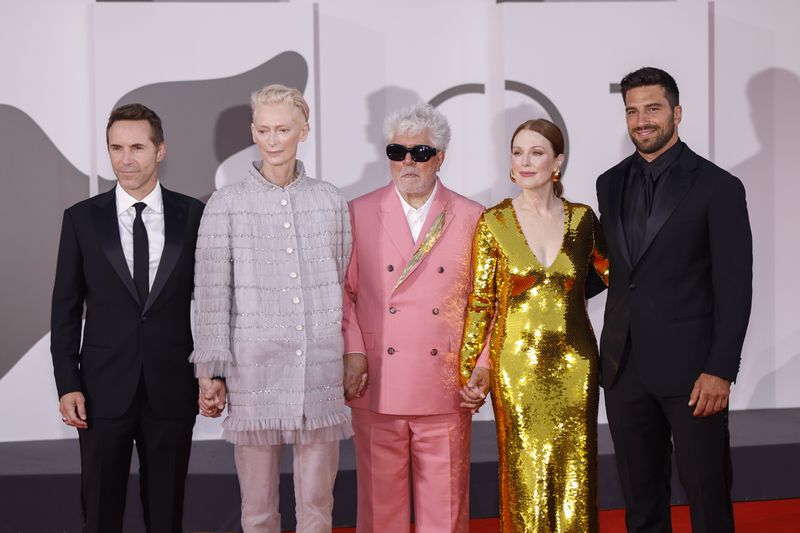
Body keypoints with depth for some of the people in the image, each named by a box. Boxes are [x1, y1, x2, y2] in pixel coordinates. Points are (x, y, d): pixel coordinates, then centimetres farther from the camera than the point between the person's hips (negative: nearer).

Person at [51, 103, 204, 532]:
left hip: (172, 390, 0)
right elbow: (66, 308, 3)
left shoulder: (193, 215, 1)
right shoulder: (81, 219, 1)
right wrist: (67, 385, -3)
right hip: (104, 391, 0)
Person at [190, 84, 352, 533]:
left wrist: (353, 360, 11)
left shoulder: (331, 201, 7)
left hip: (321, 370, 2)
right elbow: (212, 294, 1)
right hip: (254, 371, -1)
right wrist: (211, 373, -1)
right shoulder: (227, 204, 0)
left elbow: (344, 284, 12)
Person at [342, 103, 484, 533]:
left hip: (445, 392, 0)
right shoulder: (359, 213, 5)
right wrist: (352, 352, -7)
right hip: (378, 388, 0)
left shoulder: (471, 218, 6)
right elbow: (345, 291, 5)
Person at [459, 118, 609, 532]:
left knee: (574, 475, 7)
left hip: (575, 362, 2)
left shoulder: (582, 218, 3)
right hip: (517, 363, -1)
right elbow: (481, 302, 0)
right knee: (525, 473, 5)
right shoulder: (494, 222, -2)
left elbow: (609, 271, 19)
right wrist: (470, 369, -3)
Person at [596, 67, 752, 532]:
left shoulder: (718, 187, -5)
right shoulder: (611, 183, 11)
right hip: (625, 366, 5)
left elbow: (734, 287, -8)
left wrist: (721, 371, -13)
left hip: (690, 369, -4)